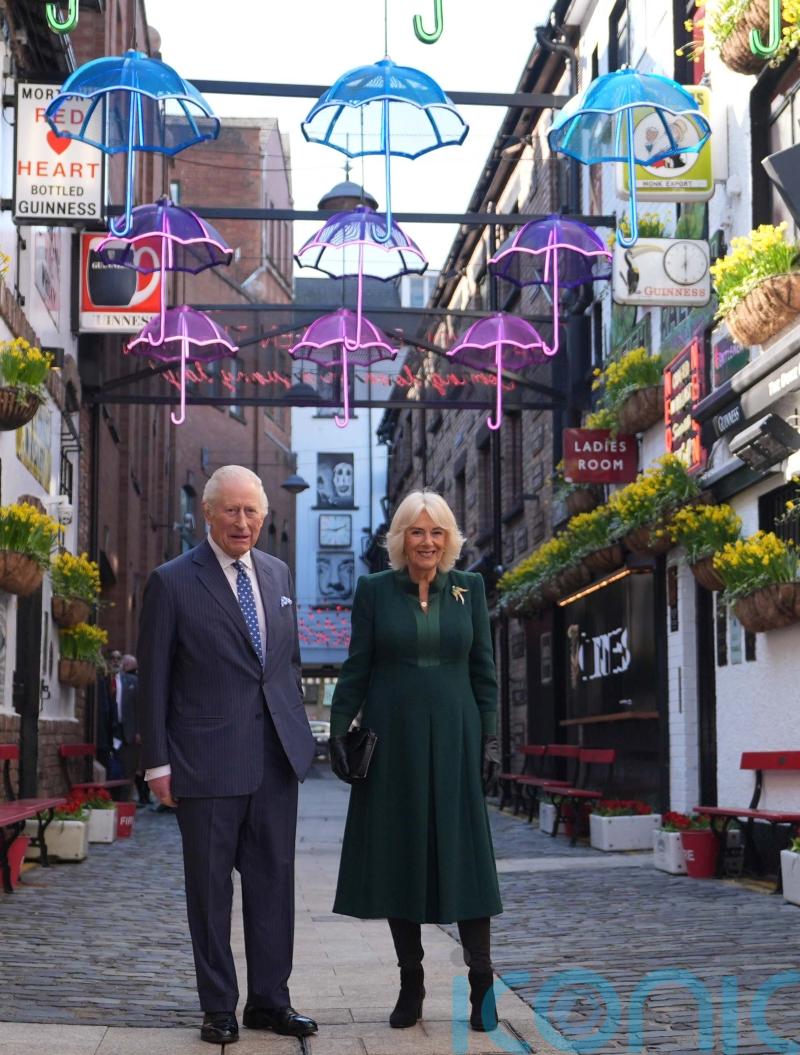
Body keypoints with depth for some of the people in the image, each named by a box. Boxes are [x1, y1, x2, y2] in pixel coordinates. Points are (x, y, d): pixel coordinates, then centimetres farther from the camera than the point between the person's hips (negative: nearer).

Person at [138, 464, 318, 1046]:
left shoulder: (278, 574, 10)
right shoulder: (173, 582, -5)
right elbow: (154, 679, -4)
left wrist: (298, 731, 12)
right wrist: (158, 762, -7)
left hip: (276, 757, 5)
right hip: (208, 759, -5)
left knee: (274, 880, 10)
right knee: (210, 887, 6)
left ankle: (270, 1000, 21)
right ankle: (219, 1008, 17)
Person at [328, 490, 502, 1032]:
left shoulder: (470, 589, 6)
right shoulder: (374, 590, 3)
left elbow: (484, 669, 7)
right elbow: (356, 669, 4)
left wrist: (489, 734, 1)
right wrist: (338, 730, -3)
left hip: (453, 738, 0)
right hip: (392, 738, 0)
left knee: (464, 853, -2)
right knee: (397, 855, 4)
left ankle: (481, 977, 7)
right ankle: (411, 981, 14)